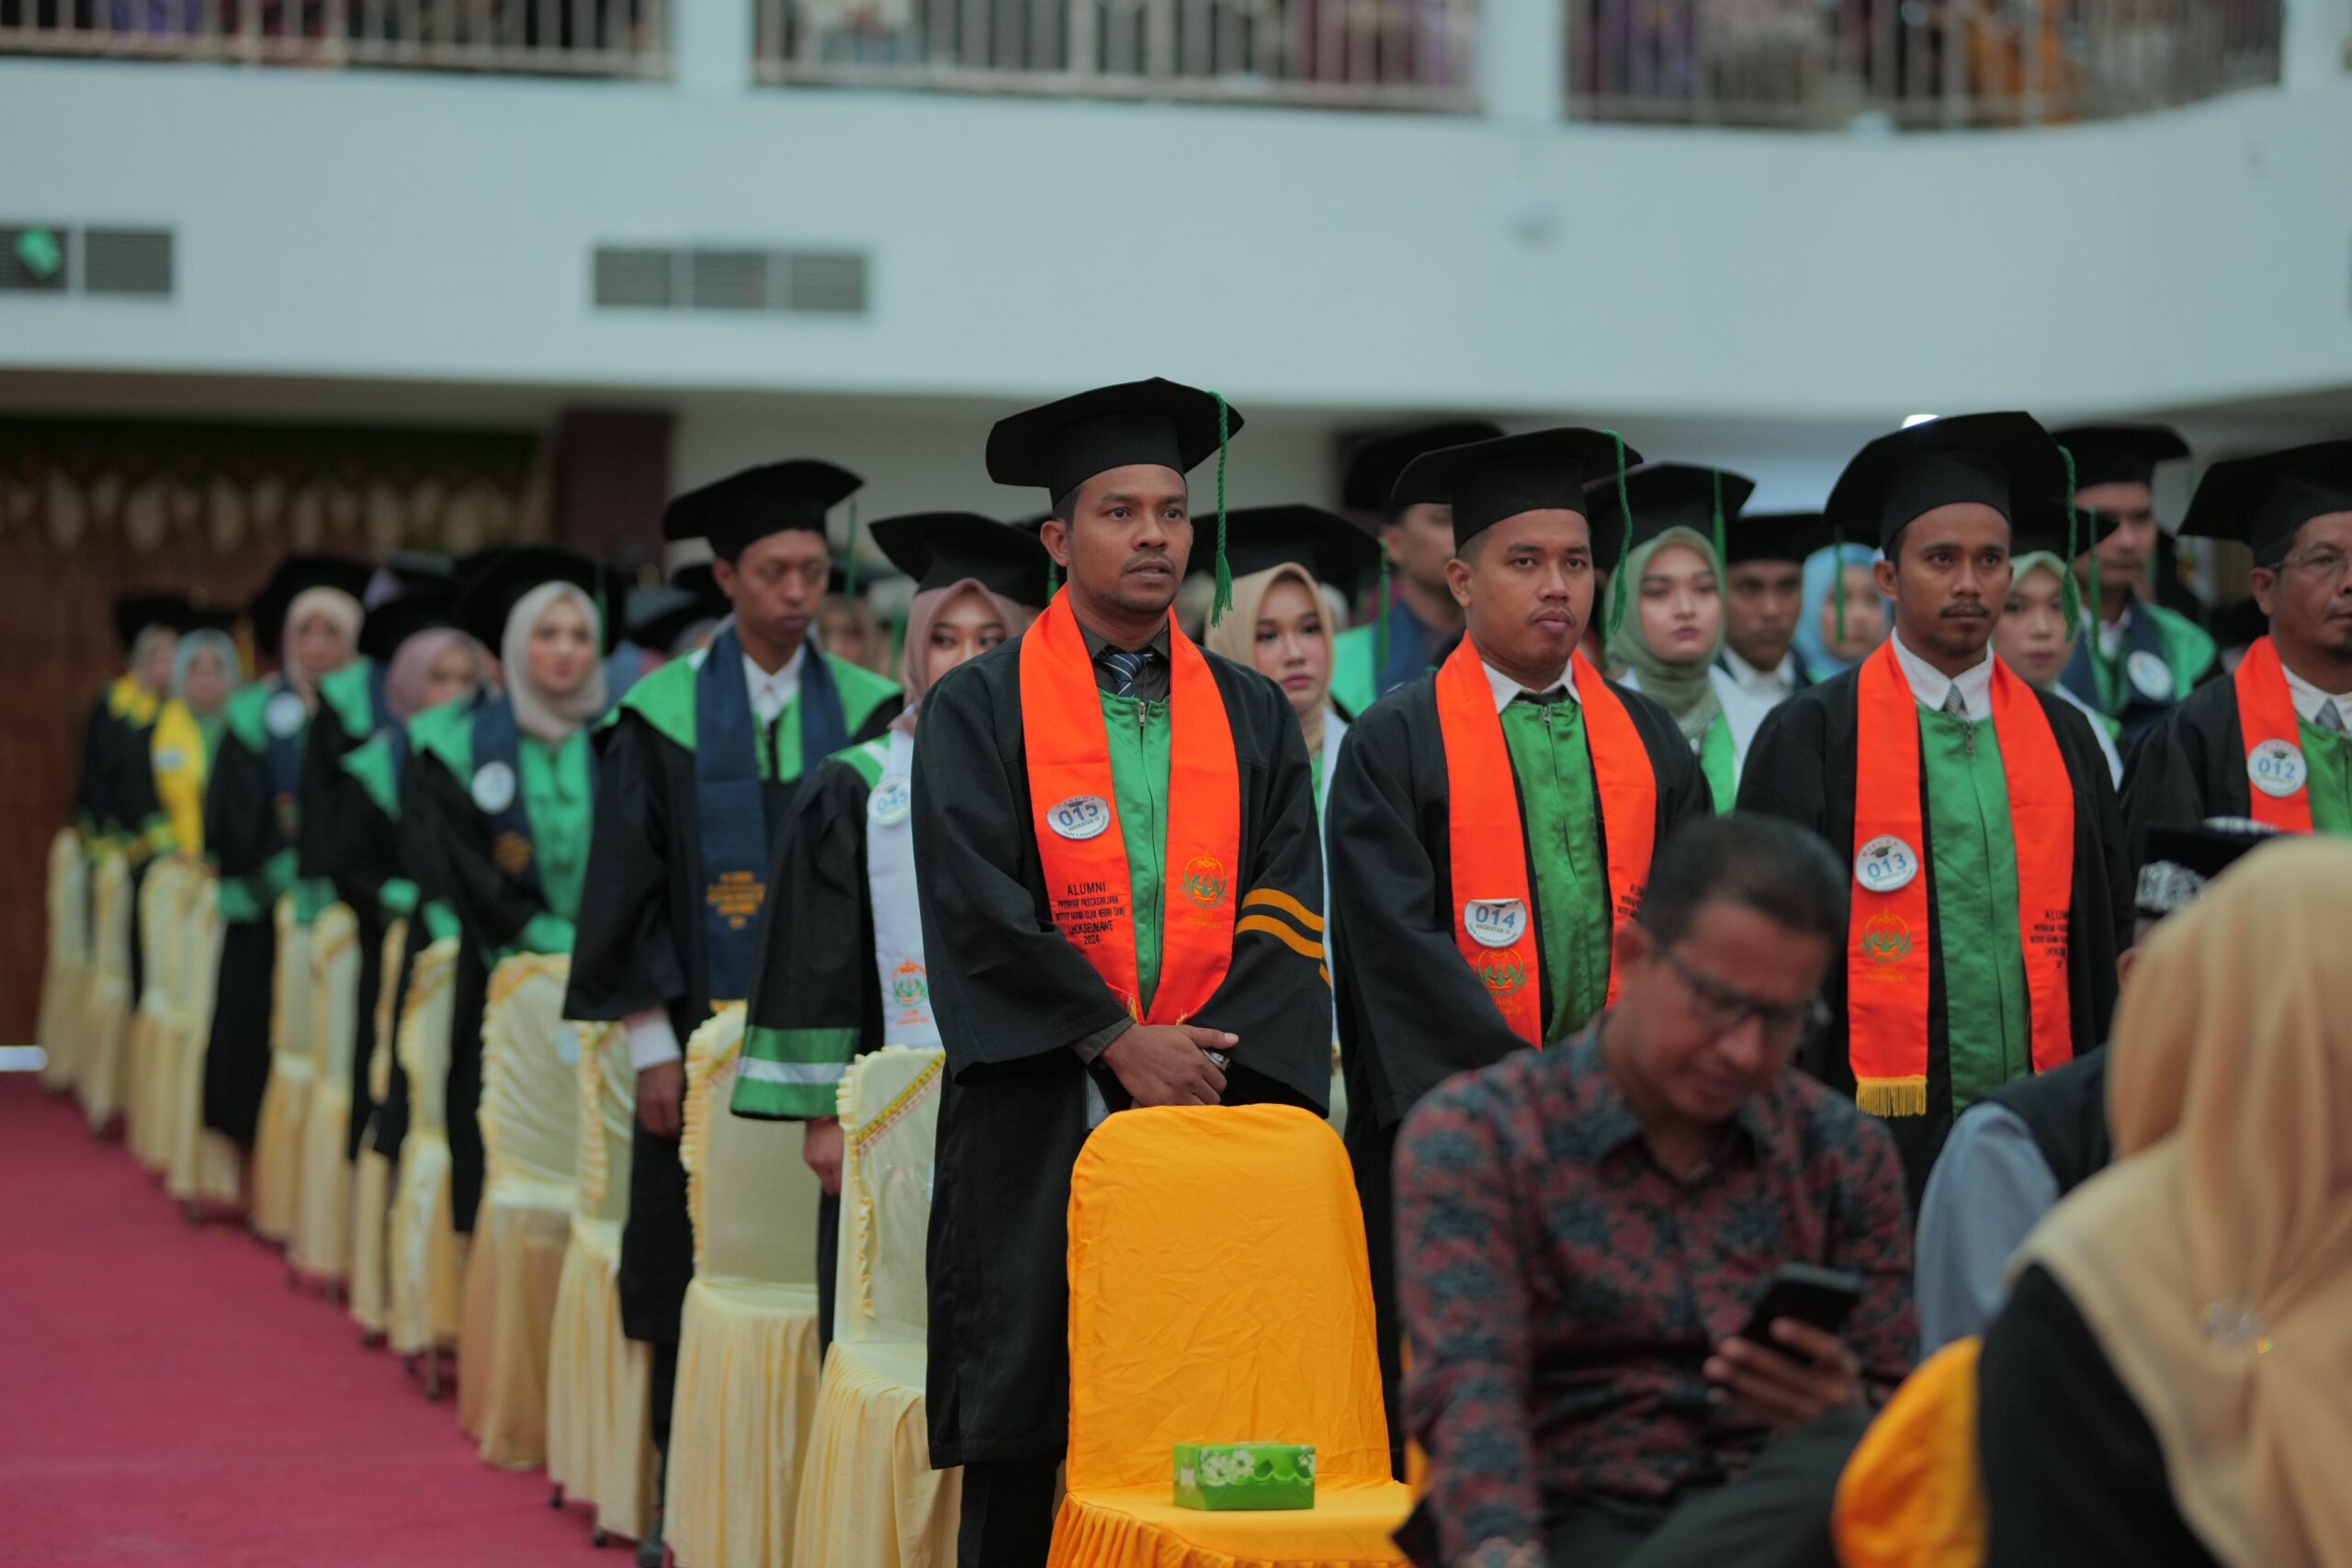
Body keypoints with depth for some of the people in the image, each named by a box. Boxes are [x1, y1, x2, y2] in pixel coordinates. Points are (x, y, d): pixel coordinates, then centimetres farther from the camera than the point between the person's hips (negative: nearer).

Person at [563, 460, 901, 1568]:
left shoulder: (869, 715, 3)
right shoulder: (665, 717, -1)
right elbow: (628, 889, -1)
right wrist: (651, 1045, -7)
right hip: (707, 1035, -1)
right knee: (699, 1270, 2)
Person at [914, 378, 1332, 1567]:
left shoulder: (1253, 717, 13)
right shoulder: (980, 708, 3)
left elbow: (1285, 915, 4)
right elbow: (977, 908, -7)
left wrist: (1207, 1056, -11)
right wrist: (1121, 1042, -13)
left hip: (1217, 1110, 3)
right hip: (1038, 1123, -2)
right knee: (1026, 1447, -3)